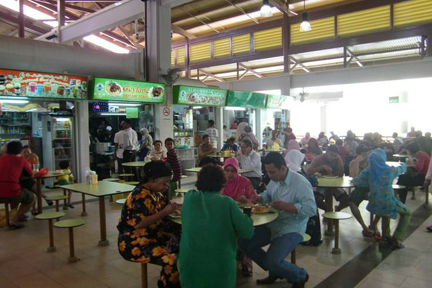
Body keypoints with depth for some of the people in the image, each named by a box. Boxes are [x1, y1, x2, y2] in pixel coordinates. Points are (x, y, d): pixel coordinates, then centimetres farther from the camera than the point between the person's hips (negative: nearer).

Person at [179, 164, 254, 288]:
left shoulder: (189, 197, 0)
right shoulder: (227, 203, -8)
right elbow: (248, 232, -7)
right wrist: (241, 215, 12)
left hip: (190, 266, 2)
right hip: (220, 267, -1)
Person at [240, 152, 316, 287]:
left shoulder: (301, 183, -22)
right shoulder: (274, 180, 2)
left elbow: (311, 209, -26)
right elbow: (268, 194, 20)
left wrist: (285, 206, -28)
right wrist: (260, 198, -3)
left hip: (292, 229, -8)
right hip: (272, 224, 8)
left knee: (272, 261, -23)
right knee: (244, 243, 1)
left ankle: (301, 276, 11)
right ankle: (274, 271, 19)